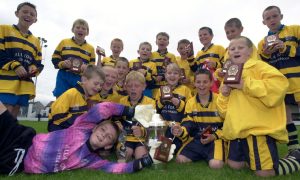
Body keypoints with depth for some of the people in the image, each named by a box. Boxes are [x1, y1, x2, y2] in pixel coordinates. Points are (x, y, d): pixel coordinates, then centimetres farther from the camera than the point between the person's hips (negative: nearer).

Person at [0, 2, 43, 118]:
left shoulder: (36, 41, 22)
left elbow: (38, 63, 17)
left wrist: (33, 69, -5)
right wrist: (14, 65, -16)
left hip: (25, 84, 5)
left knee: (12, 117, 7)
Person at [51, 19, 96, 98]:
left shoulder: (91, 48, 11)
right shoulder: (64, 42, 10)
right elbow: (55, 59, 9)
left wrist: (87, 68, -15)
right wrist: (63, 64, -12)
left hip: (81, 80, 1)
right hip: (64, 78, 0)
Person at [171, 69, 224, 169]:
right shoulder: (190, 102, 5)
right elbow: (188, 124, -1)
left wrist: (214, 136, -14)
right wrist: (181, 131, -25)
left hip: (216, 138, -3)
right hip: (196, 138, 3)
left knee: (215, 164, -29)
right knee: (180, 159, -16)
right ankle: (203, 155, 11)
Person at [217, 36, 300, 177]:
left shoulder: (257, 66, -2)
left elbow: (280, 83, -24)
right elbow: (224, 111, 19)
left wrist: (246, 84, -21)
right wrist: (223, 96, -3)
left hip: (259, 128, -7)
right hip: (238, 129, 7)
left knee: (265, 172, -5)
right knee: (235, 165, 9)